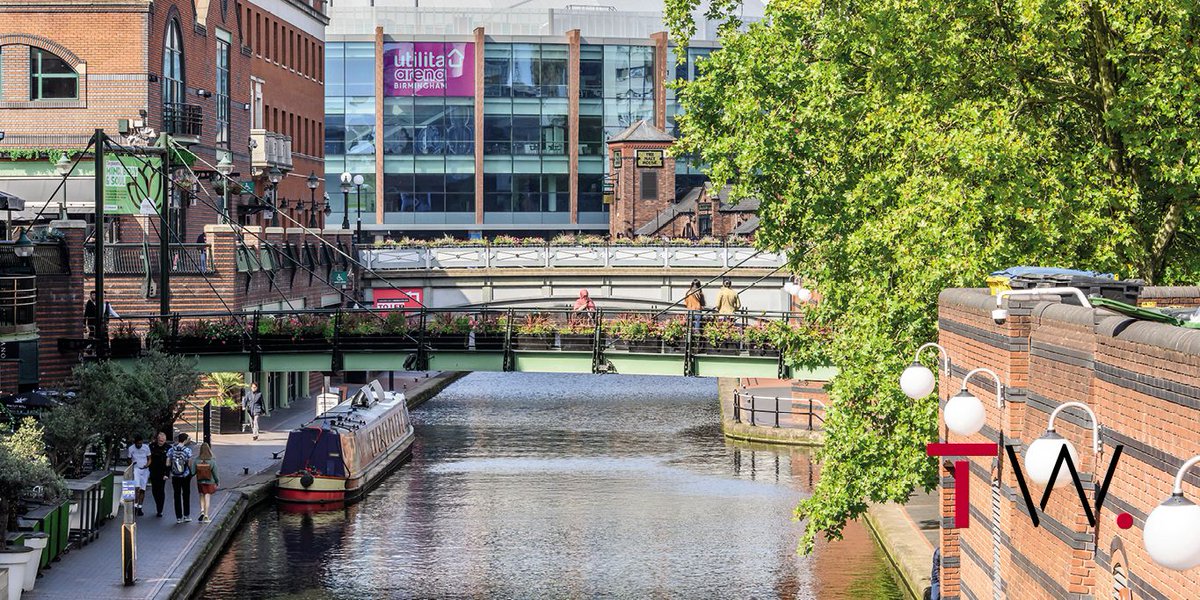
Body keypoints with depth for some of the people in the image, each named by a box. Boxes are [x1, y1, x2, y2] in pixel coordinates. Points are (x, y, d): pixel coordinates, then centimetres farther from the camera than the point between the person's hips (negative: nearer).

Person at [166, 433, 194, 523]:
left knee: (177, 496, 7)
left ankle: (179, 517, 6)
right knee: (186, 495, 12)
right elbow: (189, 464, -11)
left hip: (175, 476, 2)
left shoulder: (171, 450, -3)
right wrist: (191, 472, 7)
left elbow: (167, 464, -2)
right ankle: (186, 516, 14)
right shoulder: (187, 450, -11)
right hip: (185, 476, -2)